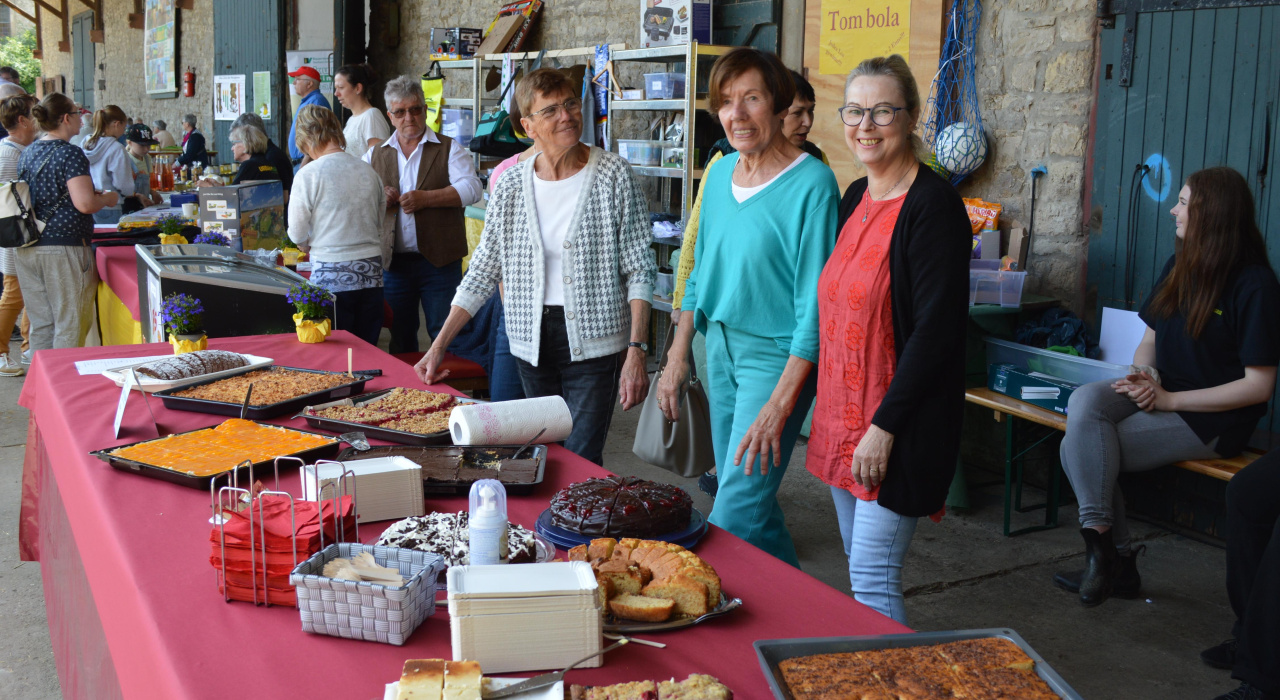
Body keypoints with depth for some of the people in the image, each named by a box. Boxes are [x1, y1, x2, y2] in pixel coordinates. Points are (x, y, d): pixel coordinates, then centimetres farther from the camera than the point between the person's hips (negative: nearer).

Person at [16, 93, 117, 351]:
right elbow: (84, 204, -21)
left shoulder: (28, 152, 13)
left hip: (26, 250, 8)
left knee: (41, 325, 14)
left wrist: (94, 194, 22)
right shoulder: (70, 154, -11)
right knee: (69, 326, 1)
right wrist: (108, 198, 0)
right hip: (62, 247, -7)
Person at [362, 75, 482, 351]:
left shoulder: (448, 149, 3)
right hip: (393, 263, 3)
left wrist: (425, 198, -19)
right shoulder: (375, 155, 13)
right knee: (400, 339, 13)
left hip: (439, 262, -3)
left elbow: (471, 189, -11)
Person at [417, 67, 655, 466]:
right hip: (532, 343, 4)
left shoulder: (613, 175, -5)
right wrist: (439, 346, 4)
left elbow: (639, 271, -6)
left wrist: (636, 352, -14)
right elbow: (482, 274, 9)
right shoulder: (511, 184, 4)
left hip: (594, 341, -3)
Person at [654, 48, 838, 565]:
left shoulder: (811, 183, -16)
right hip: (720, 345, 8)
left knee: (735, 512, -10)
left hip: (777, 353, -7)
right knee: (754, 501, 16)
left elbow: (814, 304, -18)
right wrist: (677, 356, 11)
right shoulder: (720, 173, 7)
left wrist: (779, 405, -22)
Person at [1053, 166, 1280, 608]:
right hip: (1159, 394, 7)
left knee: (1079, 448, -22)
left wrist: (1169, 399, -17)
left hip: (1211, 420, -7)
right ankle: (1113, 559, -19)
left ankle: (1108, 555, -3)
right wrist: (1145, 374, -9)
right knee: (1084, 402, -24)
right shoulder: (1180, 267, 10)